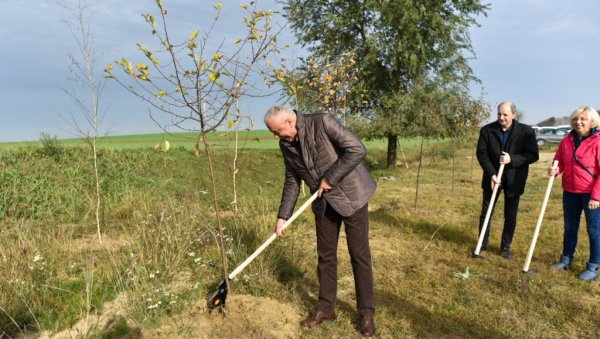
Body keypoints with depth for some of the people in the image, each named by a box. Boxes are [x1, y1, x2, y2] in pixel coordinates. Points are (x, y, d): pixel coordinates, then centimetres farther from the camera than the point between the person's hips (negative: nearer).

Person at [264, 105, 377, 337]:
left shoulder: (322, 123, -20)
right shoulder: (286, 145, 0)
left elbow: (357, 149, -24)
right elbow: (292, 181, 7)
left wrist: (330, 178, -21)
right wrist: (283, 216, 2)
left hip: (351, 196, -5)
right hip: (324, 203, 6)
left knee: (359, 255, 3)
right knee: (325, 255, 11)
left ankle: (366, 313, 18)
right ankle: (325, 308, 27)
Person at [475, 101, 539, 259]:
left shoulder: (526, 131, -8)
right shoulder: (487, 130, -6)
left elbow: (533, 155, -8)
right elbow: (481, 153, -7)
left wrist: (512, 159, -24)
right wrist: (492, 174, -17)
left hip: (514, 179, 0)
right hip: (493, 177, 1)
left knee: (511, 215, 8)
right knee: (486, 212, 7)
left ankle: (506, 247, 23)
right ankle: (482, 245, 20)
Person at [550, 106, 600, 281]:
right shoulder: (567, 141, 5)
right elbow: (560, 162, 14)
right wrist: (555, 170, -10)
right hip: (570, 192, 5)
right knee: (569, 227, 16)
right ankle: (566, 259, 30)